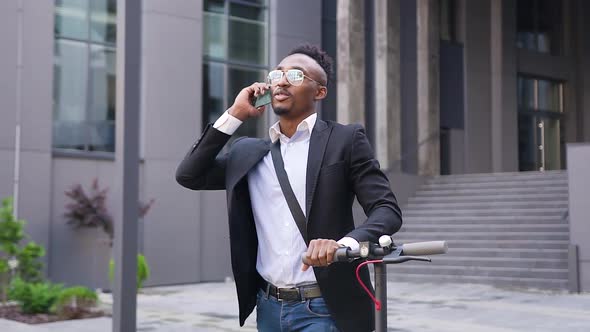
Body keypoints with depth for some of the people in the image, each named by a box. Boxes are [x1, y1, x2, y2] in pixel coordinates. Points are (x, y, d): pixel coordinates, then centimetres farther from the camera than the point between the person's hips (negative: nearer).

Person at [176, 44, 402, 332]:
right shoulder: (247, 152, 11)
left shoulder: (345, 140, -3)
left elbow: (387, 210, -8)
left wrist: (345, 243, -28)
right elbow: (188, 175, 4)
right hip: (269, 308, 5)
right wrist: (234, 115, -1)